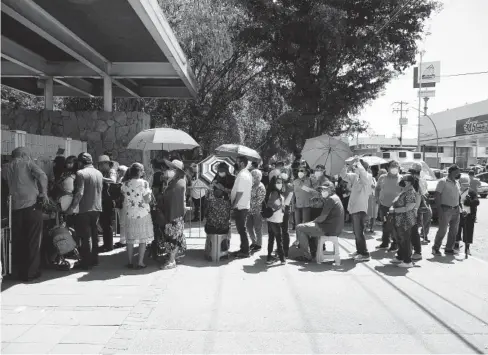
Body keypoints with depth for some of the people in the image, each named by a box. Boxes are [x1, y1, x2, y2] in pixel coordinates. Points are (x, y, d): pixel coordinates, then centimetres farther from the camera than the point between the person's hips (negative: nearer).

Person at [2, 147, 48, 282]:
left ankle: (20, 272, 17)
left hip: (15, 207, 4)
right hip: (31, 204, -3)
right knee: (33, 240, 4)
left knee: (18, 241, 12)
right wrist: (44, 193, -5)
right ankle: (32, 272, 7)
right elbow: (42, 175, -11)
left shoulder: (5, 168, 16)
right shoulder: (27, 163, 4)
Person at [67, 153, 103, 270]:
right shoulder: (99, 173, 8)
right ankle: (94, 259, 24)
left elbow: (79, 193, -19)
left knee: (85, 236, 1)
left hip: (85, 209, -6)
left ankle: (86, 262, 6)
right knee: (94, 235, 16)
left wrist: (72, 207, -16)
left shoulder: (81, 173, -13)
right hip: (97, 208, 6)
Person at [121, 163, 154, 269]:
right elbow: (147, 200, -14)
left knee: (130, 239, 12)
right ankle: (140, 262, 8)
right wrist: (149, 192, 4)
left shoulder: (125, 184, -1)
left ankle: (130, 262, 19)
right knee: (143, 239, 8)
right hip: (142, 214, -3)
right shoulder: (144, 183, -13)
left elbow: (124, 197, 9)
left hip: (129, 214, 4)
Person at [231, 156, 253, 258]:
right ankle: (244, 248, 26)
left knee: (241, 229, -2)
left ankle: (245, 251, 5)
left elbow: (240, 192, -23)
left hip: (240, 206, -10)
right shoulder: (247, 174, 12)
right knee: (242, 228, 17)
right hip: (245, 205, 10)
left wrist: (234, 204, -15)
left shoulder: (242, 175, -19)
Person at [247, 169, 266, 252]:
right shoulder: (252, 185, 8)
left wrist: (249, 199, -19)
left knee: (258, 228, 4)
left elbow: (258, 201, -20)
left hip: (257, 211, -8)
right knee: (249, 227, 13)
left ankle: (258, 245, 18)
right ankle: (254, 242, 31)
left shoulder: (261, 187, -15)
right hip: (250, 210, 8)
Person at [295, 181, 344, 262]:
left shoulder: (330, 199, -15)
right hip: (336, 229, 11)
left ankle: (307, 256, -2)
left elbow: (322, 218, -17)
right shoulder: (335, 198, 17)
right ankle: (313, 252, 25)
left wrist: (313, 222, -1)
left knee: (299, 228, -6)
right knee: (309, 226, 28)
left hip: (329, 230, -11)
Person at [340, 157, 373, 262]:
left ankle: (365, 254, -1)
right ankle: (359, 250, 28)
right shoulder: (354, 176, 10)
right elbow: (343, 175, 12)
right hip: (353, 208, 8)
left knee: (359, 232, -8)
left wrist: (358, 162, -17)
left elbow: (362, 171, -31)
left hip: (360, 209, -8)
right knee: (356, 232, 16)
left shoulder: (368, 177, -10)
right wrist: (349, 164, 1)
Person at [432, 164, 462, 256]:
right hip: (446, 210, -7)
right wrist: (439, 209, -17)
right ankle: (436, 248, 8)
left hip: (456, 210, 7)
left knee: (454, 231, 9)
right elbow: (437, 196, -11)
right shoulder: (443, 181, -7)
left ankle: (449, 249, 20)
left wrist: (459, 207, 7)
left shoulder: (457, 182, 14)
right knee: (442, 230, -5)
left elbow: (459, 196, 19)